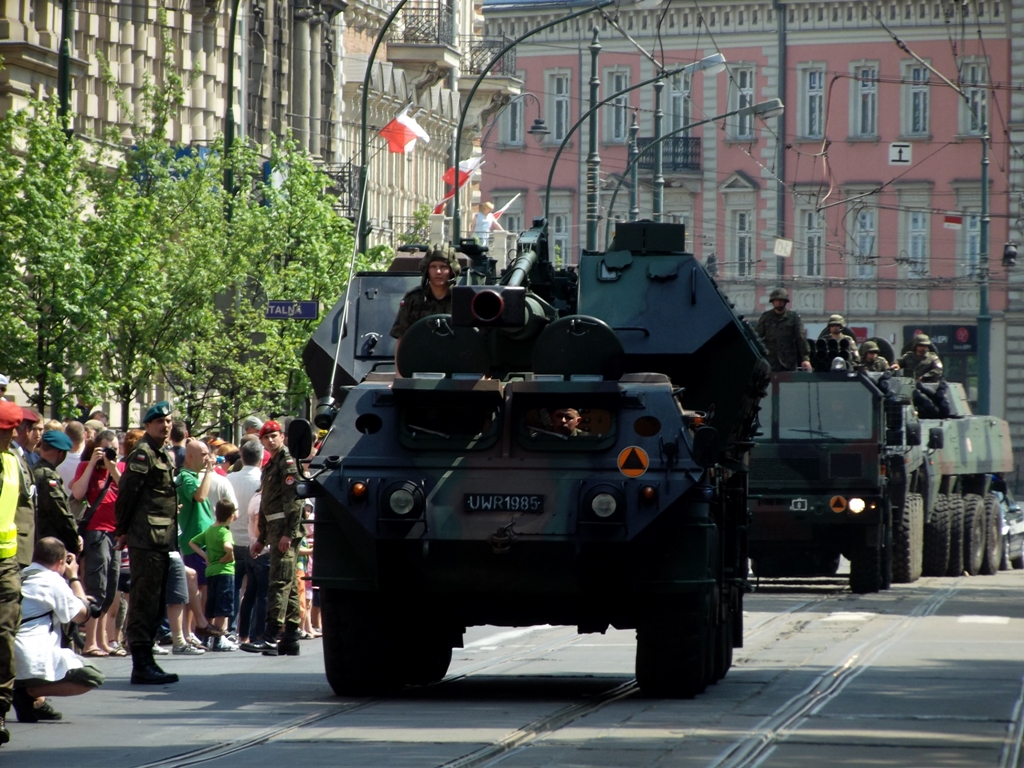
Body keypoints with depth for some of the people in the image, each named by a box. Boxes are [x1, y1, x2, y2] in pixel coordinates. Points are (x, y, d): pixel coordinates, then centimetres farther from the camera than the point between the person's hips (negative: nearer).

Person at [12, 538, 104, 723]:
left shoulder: (21, 577, 19)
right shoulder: (53, 581, -3)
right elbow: (81, 615, 6)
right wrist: (74, 577, 16)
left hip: (8, 665, 9)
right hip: (33, 664, -9)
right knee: (93, 678, -4)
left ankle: (36, 702, 15)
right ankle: (30, 692, -12)